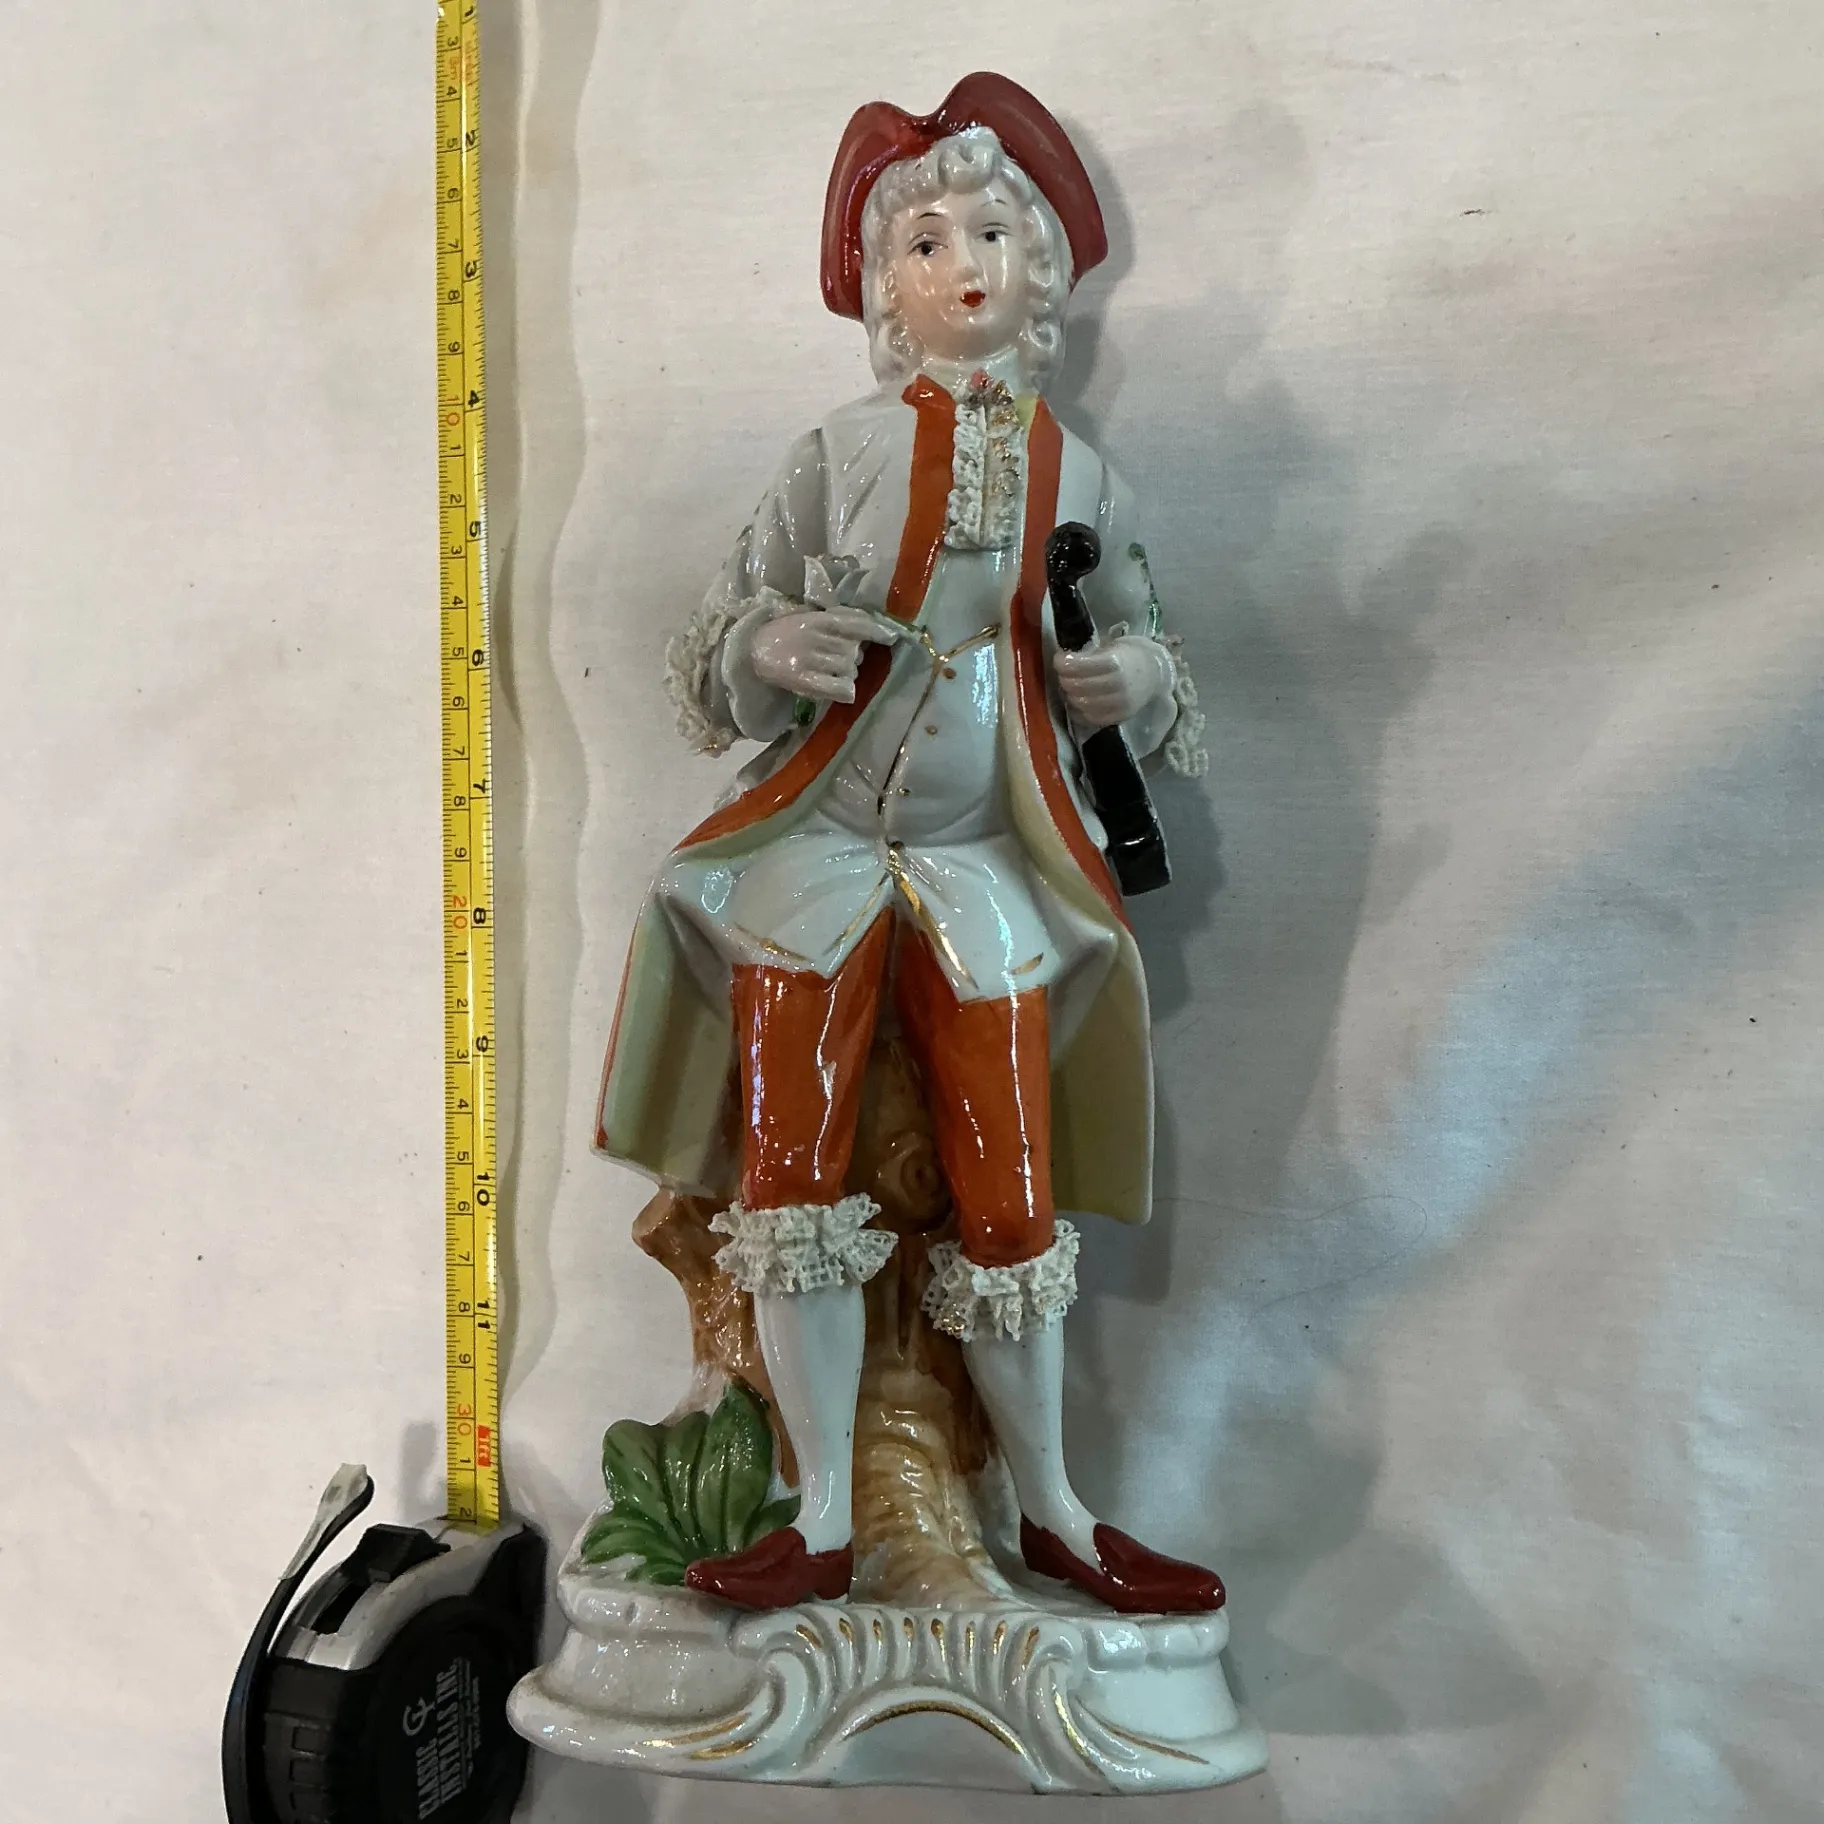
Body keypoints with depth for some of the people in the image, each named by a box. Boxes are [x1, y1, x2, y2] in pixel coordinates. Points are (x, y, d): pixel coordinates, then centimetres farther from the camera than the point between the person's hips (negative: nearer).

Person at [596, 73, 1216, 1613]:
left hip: (987, 862, 1)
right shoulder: (845, 449, 4)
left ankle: (1052, 1511, 25)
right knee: (790, 1177, -3)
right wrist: (772, 645, -16)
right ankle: (824, 1523, 15)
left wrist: (1134, 683, -5)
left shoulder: (1079, 473, 10)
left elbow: (1145, 663, 18)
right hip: (820, 844, 0)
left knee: (1014, 1203, 3)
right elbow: (720, 646, 6)